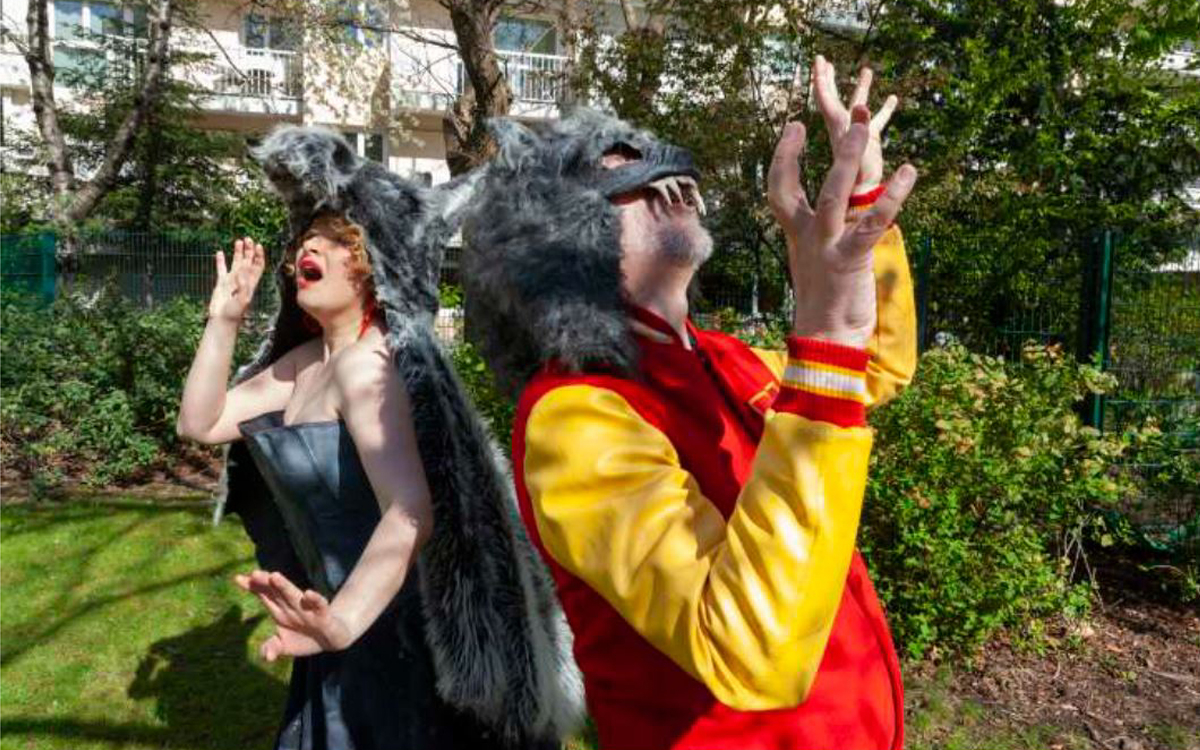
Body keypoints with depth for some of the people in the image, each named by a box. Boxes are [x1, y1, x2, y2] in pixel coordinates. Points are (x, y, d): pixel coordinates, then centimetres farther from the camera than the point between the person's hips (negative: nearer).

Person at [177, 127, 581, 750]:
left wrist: (343, 620, -48)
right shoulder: (306, 359, 5)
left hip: (388, 627, -9)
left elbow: (412, 511, -35)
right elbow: (199, 423, 9)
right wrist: (223, 319, 1)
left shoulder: (366, 363, -23)